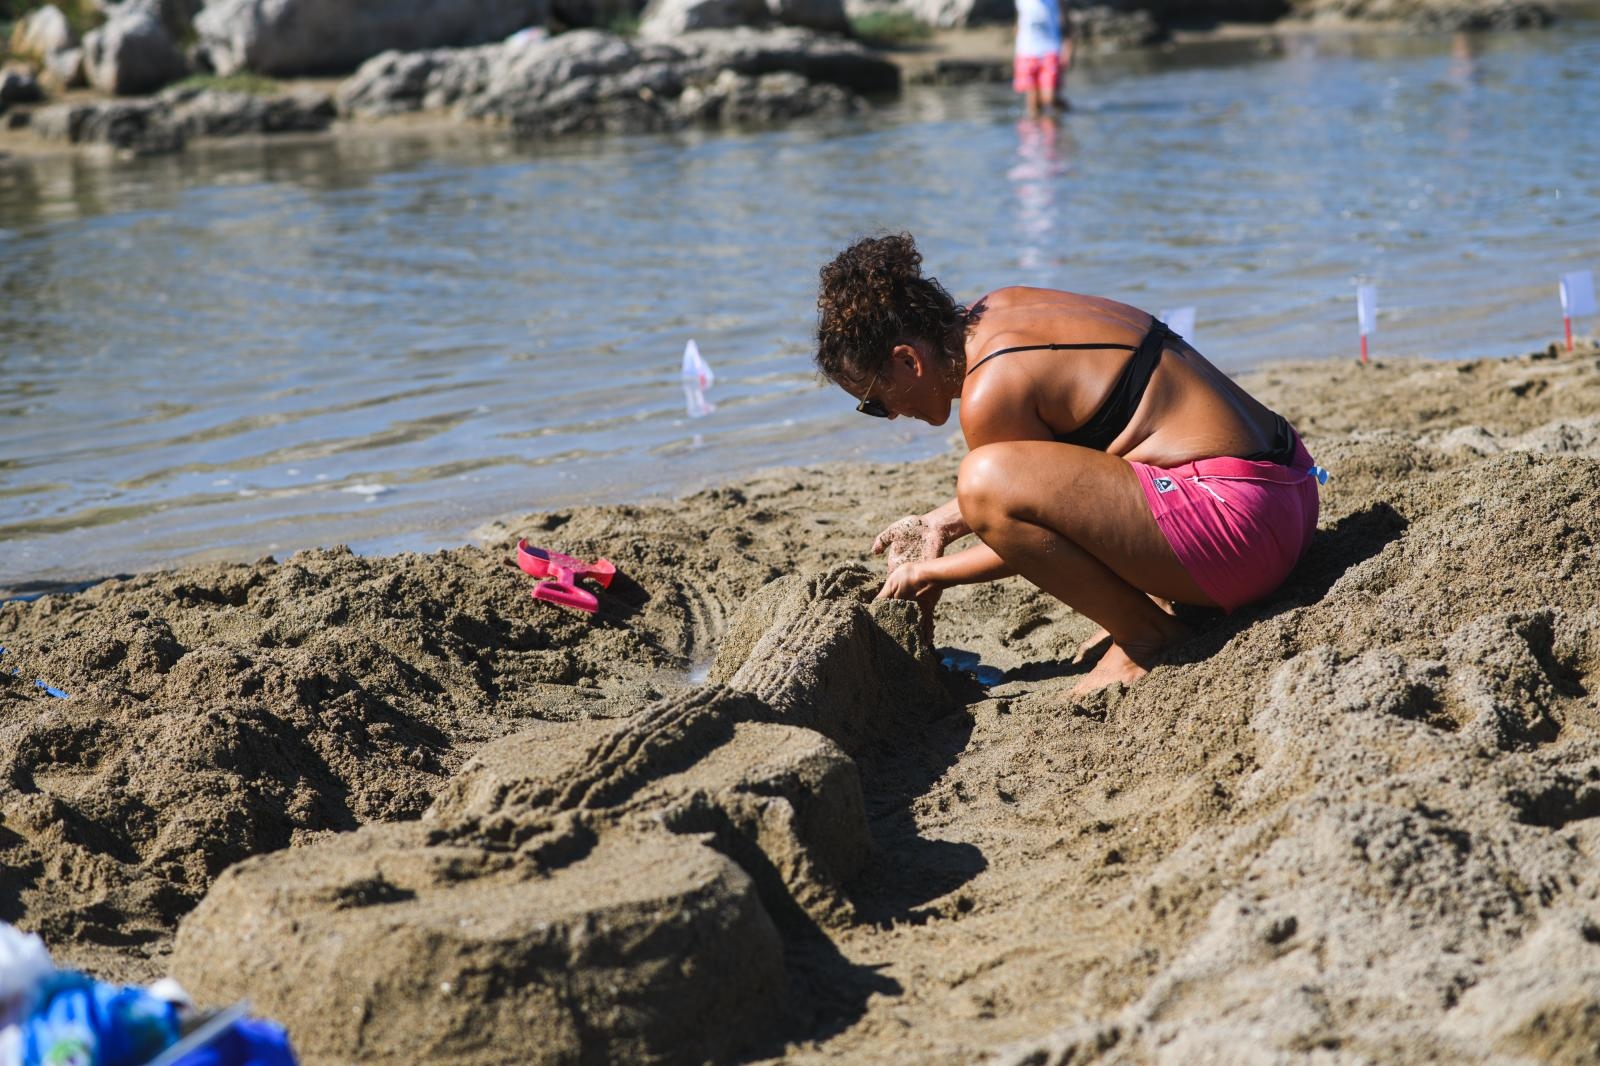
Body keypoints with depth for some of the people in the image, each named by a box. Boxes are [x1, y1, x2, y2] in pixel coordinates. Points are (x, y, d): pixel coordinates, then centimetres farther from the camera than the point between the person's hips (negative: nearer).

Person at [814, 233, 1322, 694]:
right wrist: (943, 522, 26)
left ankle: (1145, 636, -4)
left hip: (1238, 519, -11)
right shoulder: (1003, 308, 12)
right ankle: (1147, 604, 14)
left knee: (986, 482, -23)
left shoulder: (991, 390, -15)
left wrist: (930, 575, 11)